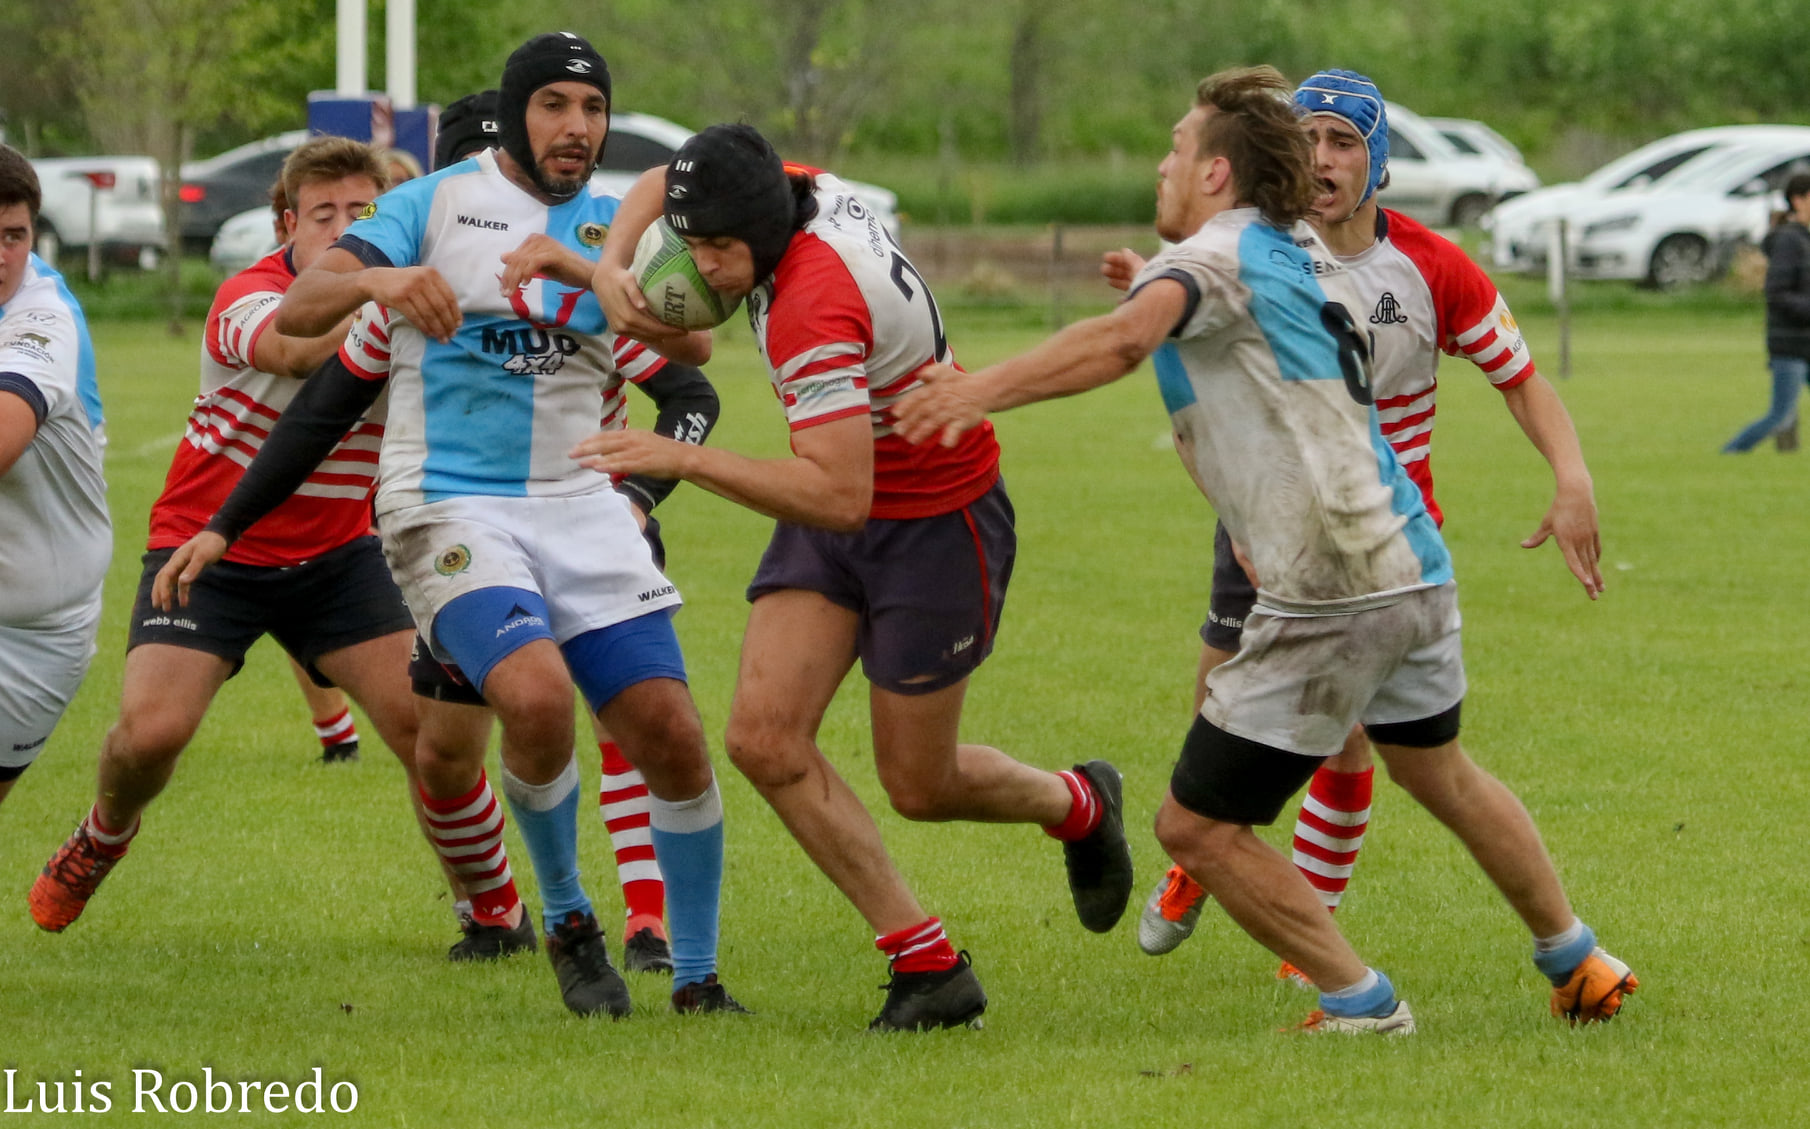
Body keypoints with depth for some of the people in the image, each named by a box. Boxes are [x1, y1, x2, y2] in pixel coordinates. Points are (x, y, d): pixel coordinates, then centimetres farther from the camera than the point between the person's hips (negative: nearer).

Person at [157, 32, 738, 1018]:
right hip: (450, 513, -4)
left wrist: (581, 266, -23)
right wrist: (378, 278, -32)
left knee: (672, 737, -6)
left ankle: (696, 981, 11)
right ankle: (566, 921, -2)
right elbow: (296, 311, -10)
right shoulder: (435, 206, 0)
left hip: (581, 511, 4)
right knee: (537, 697, -28)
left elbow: (692, 343, -8)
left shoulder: (612, 225, 9)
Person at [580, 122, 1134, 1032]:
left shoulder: (814, 309, -34)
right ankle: (927, 964, 0)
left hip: (938, 526, -8)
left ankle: (1079, 806, 39)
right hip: (842, 514, 8)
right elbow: (663, 183, 12)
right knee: (763, 739, -8)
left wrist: (685, 459, -40)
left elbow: (839, 497, -41)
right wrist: (612, 267, -8)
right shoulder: (804, 190, -10)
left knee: (919, 787, 5)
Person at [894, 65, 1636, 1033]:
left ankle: (1360, 1006, 5)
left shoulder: (1214, 257, -10)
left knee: (1196, 828, 0)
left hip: (1329, 607, -9)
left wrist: (985, 389, -41)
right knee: (1437, 772, 33)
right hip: (1415, 569, 9)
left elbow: (1122, 339, -32)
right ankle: (1578, 963, 44)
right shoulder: (1307, 258, 16)